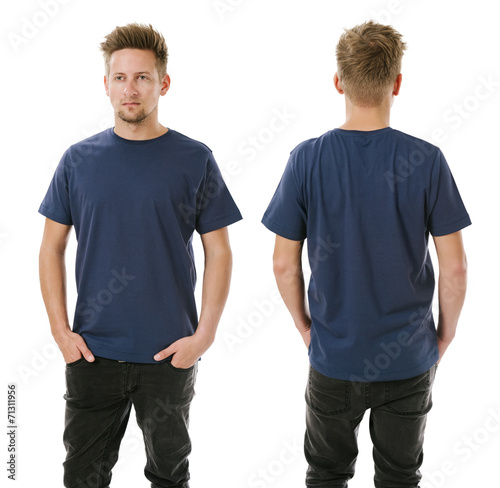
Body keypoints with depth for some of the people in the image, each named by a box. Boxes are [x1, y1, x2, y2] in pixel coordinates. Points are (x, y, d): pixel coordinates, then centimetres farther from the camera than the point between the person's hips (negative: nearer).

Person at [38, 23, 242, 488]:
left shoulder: (194, 160, -4)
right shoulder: (78, 160, 1)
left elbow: (218, 252, -2)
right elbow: (52, 247, 5)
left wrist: (204, 335, -9)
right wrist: (60, 329, -3)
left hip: (170, 354, -1)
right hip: (92, 351, 1)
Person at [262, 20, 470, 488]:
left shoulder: (307, 159, -12)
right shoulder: (427, 160, -13)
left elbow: (284, 263, -7)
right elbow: (454, 266, -9)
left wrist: (304, 325, 8)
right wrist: (446, 330, 7)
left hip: (333, 356, 0)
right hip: (410, 357, 0)